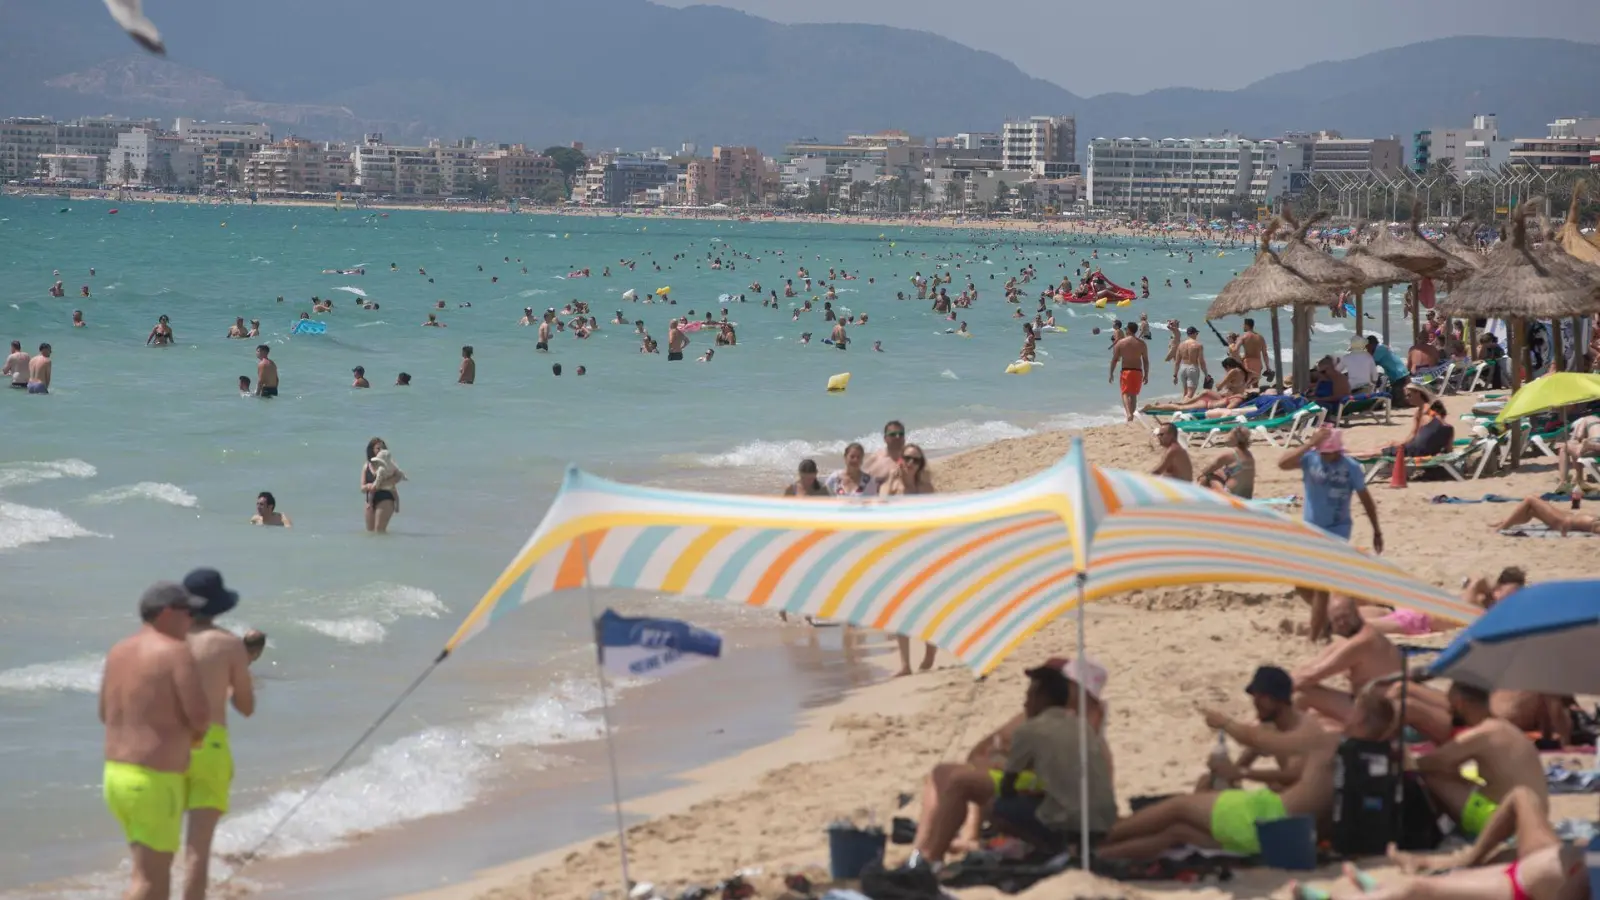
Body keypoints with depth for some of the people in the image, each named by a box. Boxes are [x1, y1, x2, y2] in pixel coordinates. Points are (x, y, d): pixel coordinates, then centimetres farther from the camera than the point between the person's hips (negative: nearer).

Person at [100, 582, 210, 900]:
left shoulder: (118, 652, 10)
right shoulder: (177, 653, -15)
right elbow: (201, 718, -19)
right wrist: (196, 730, 5)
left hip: (117, 774, 8)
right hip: (155, 783, -8)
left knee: (152, 867, 21)